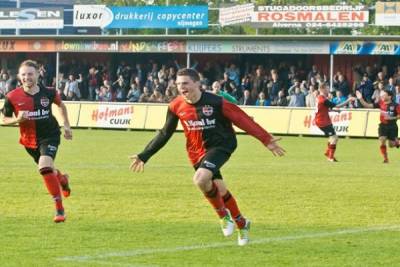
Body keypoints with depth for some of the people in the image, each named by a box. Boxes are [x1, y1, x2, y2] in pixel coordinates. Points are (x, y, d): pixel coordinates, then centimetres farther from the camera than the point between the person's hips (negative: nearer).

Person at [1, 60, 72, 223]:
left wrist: (66, 126, 8)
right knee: (46, 169, 21)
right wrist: (18, 119, -23)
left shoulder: (48, 93, -12)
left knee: (45, 166, -26)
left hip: (50, 136, -3)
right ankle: (62, 179, 61)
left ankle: (59, 209, -18)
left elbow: (61, 105, 10)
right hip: (29, 140, 3)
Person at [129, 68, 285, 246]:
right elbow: (164, 134, 7)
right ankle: (241, 224, 35)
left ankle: (223, 215, -4)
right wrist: (143, 156, 6)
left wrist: (266, 140, -14)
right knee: (220, 190, 11)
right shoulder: (176, 107, -7)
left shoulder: (215, 103, -19)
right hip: (197, 153, 5)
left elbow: (242, 119, -14)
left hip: (220, 146, -5)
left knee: (200, 179, -28)